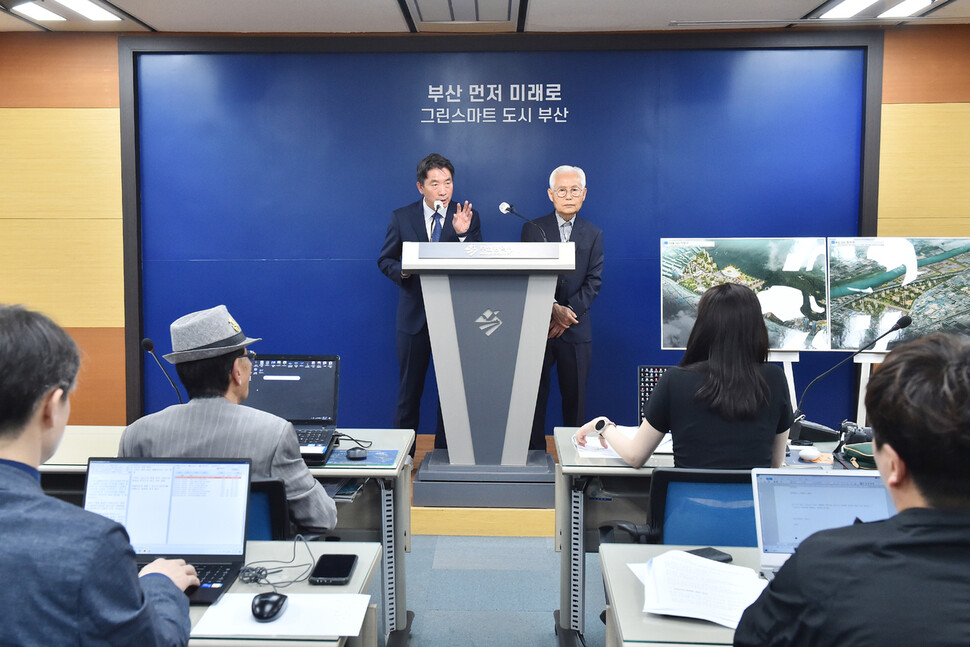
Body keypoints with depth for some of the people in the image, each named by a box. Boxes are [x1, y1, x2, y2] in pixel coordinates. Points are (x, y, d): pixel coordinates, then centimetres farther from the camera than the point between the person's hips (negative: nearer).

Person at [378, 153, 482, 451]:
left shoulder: (469, 218, 1)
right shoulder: (401, 217, 3)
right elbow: (385, 260, 7)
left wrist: (463, 234, -22)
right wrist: (402, 270, -14)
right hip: (414, 316, 0)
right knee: (409, 386, 9)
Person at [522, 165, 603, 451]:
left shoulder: (593, 234, 8)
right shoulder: (532, 229, 4)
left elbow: (594, 281, 1)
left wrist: (569, 312, -12)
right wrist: (553, 308, -15)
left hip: (576, 329, 1)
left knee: (575, 396, 6)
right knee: (535, 394, 3)